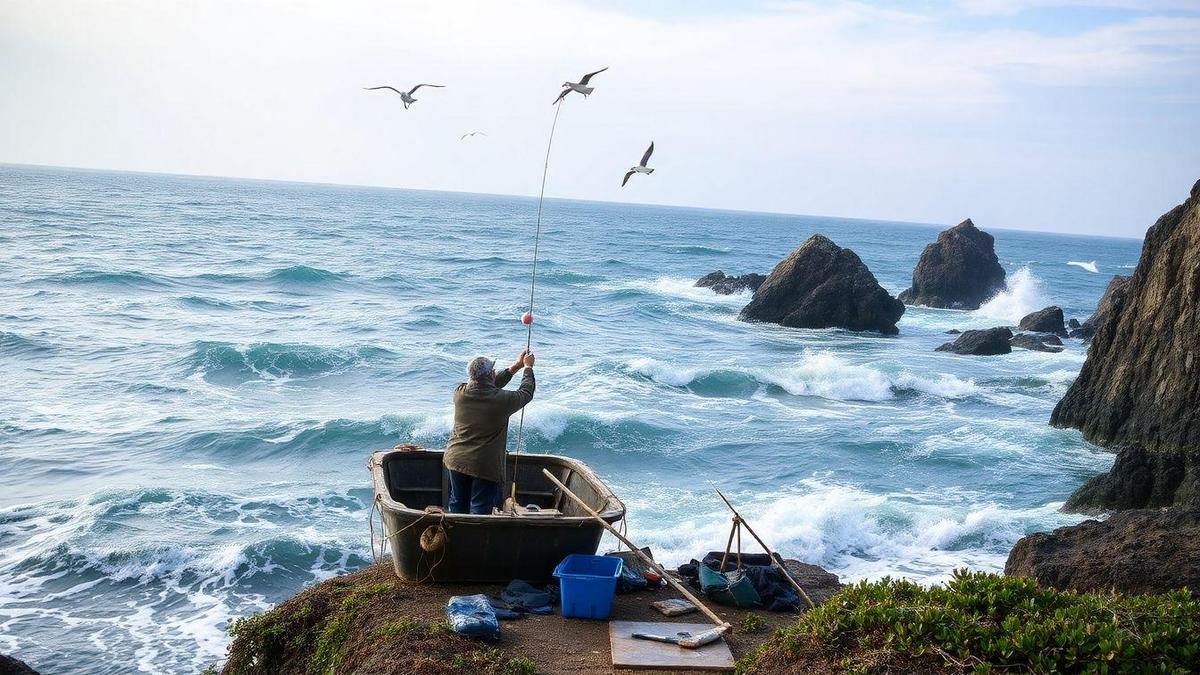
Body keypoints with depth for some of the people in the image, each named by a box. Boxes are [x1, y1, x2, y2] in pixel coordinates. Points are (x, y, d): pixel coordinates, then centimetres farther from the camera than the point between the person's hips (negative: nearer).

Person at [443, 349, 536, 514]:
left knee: (457, 505, 16)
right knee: (480, 510, 2)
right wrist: (528, 367, 21)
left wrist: (515, 367, 21)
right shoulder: (502, 400, -16)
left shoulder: (460, 393, -3)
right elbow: (526, 393, 4)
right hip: (485, 465, -5)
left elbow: (488, 387, 15)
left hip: (456, 461, 5)